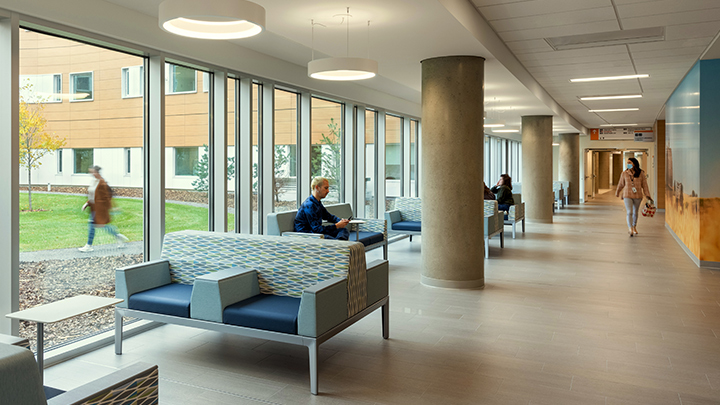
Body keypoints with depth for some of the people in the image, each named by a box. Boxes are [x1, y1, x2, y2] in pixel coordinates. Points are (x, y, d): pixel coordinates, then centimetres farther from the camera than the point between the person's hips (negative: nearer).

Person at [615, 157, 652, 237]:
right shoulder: (624, 174, -1)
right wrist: (617, 193, 25)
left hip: (638, 196, 1)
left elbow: (644, 185, -2)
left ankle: (634, 227, 36)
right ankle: (630, 229, -19)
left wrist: (647, 195, -8)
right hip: (627, 196, -1)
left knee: (635, 212, 16)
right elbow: (621, 184, 13)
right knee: (629, 212, -13)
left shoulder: (641, 173, -2)